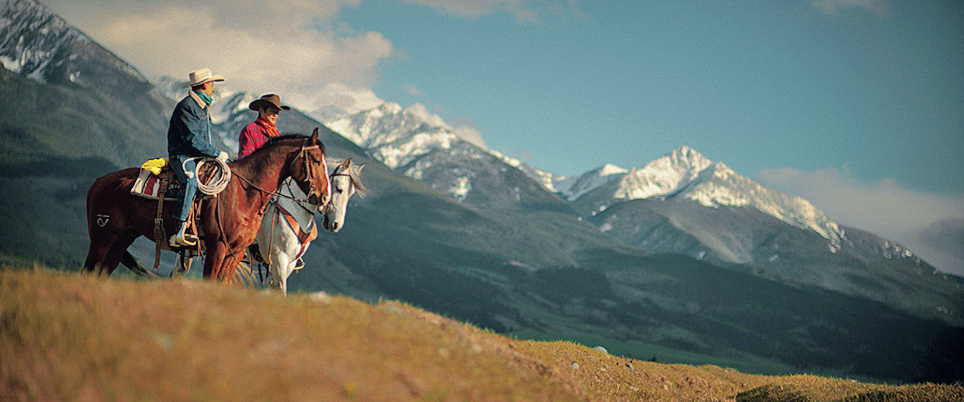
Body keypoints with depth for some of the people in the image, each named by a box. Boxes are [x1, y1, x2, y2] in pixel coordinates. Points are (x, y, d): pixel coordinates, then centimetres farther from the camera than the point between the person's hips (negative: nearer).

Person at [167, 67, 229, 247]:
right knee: (191, 181, -34)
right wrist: (217, 153, -15)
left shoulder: (204, 107, 21)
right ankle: (180, 233, -42)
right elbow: (192, 138, -18)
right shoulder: (186, 106, -10)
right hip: (183, 156, -10)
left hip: (201, 157, 10)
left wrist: (219, 156, 14)